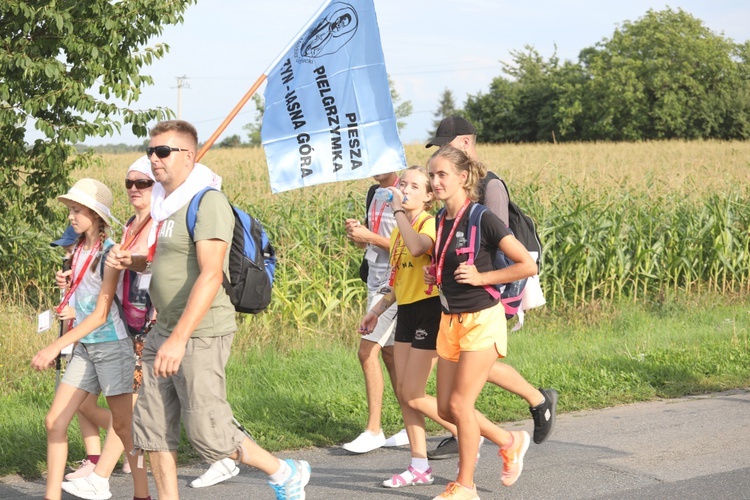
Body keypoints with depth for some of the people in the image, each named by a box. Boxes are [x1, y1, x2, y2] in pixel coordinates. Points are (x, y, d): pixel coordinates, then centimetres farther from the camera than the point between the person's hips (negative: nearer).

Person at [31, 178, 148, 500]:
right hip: (84, 347, 7)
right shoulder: (79, 251, 7)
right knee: (54, 421, 1)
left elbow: (101, 314, -21)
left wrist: (56, 347, -25)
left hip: (112, 344, -7)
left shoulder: (109, 253, -15)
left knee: (123, 425, 2)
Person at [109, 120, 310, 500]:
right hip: (164, 331, 9)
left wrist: (179, 339, -30)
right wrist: (132, 261, 7)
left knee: (208, 433, -4)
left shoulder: (207, 201, -14)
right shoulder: (166, 204, 14)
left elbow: (210, 275, -23)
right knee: (152, 429, 7)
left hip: (200, 334, -9)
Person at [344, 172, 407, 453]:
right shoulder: (377, 195, 13)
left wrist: (370, 237, -19)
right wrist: (355, 233, -3)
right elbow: (366, 244, 19)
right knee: (389, 354, 11)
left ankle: (373, 431, -5)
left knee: (367, 352, -12)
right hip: (376, 282, 9)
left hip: (394, 285, -9)